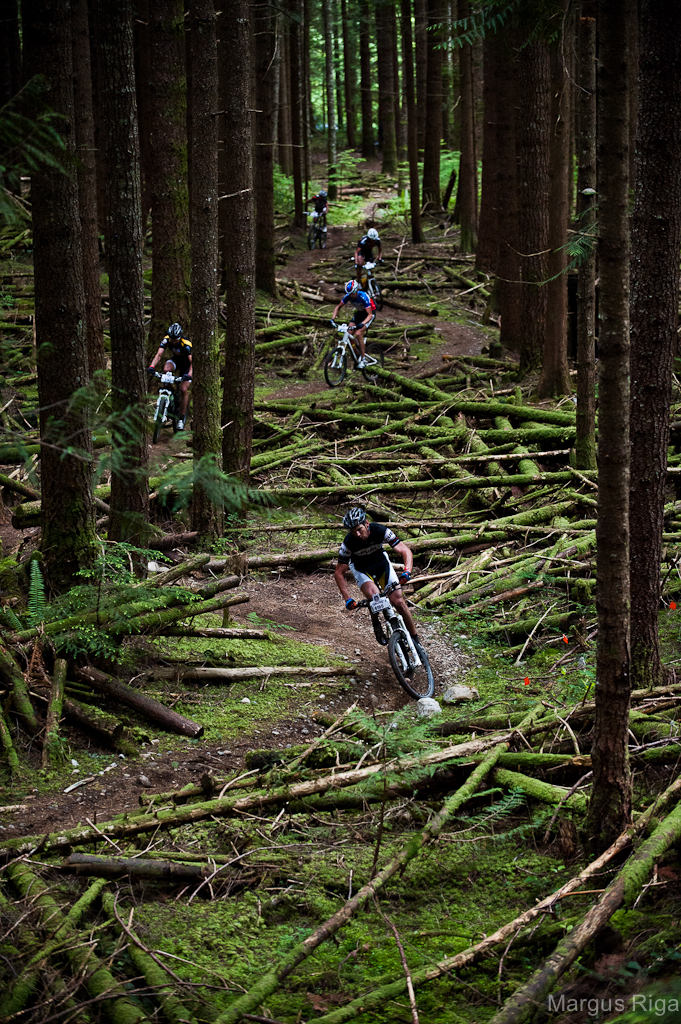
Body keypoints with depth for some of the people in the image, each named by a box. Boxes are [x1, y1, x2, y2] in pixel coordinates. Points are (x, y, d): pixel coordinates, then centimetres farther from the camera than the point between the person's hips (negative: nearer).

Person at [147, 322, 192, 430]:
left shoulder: (186, 344, -34)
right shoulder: (166, 340, -24)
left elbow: (192, 362, -41)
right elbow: (159, 355, -30)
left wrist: (189, 375, -58)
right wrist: (152, 366, -47)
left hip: (186, 363, -3)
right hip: (175, 359, 3)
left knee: (184, 390, -15)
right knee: (166, 369, -32)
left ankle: (182, 417, -3)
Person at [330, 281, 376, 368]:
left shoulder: (363, 297, -34)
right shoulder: (348, 296, -18)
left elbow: (370, 314, -37)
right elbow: (338, 307, -4)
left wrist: (362, 324, -54)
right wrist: (333, 318, -20)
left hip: (369, 313, -6)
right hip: (359, 312, 6)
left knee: (358, 334, -25)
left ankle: (363, 360, -16)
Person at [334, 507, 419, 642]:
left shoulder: (380, 531, -29)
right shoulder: (348, 543, -28)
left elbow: (405, 551, -29)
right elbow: (339, 573, -20)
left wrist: (407, 571, -49)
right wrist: (347, 599, -28)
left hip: (382, 564, 1)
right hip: (362, 570, -1)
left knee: (398, 602, -11)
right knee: (375, 598, -30)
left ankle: (415, 639, 5)